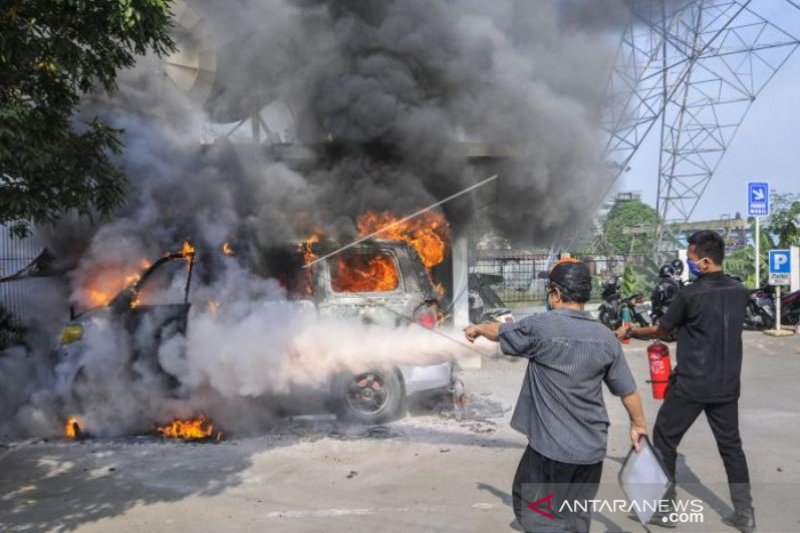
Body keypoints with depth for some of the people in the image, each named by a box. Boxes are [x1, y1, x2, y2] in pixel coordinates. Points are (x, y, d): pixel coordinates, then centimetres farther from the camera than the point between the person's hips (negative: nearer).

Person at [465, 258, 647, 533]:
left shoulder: (540, 326, -13)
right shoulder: (606, 337, -1)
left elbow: (501, 332, 6)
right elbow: (627, 389, 6)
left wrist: (478, 328, 28)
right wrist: (639, 424, 24)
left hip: (550, 445, -5)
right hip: (592, 448, 5)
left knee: (527, 502, 12)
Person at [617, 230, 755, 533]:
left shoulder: (690, 294, -15)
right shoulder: (740, 292, 3)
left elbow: (661, 331, -4)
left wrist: (630, 333, 12)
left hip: (691, 384, -6)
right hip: (727, 384, 6)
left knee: (664, 440, 8)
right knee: (731, 445, 16)